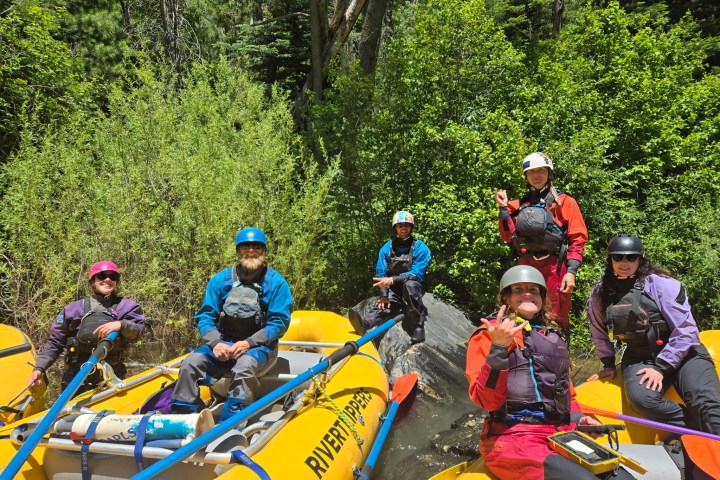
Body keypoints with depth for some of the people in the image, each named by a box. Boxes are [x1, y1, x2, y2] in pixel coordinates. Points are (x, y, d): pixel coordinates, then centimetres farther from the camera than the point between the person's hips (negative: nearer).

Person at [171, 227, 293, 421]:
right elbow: (205, 316, 4)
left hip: (259, 346, -3)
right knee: (191, 363, -22)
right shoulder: (220, 280, 5)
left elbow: (280, 322, -8)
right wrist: (216, 343, -15)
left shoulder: (276, 282, -4)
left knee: (244, 366, -36)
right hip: (223, 342, 4)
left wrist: (248, 343, -20)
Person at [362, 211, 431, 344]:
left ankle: (418, 325, -30)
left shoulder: (420, 248, -7)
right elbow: (381, 274, -2)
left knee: (410, 284, -38)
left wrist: (392, 280, -30)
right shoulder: (387, 248, 3)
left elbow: (416, 274, -18)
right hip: (392, 293, 2)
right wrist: (384, 295, -18)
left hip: (413, 291, -2)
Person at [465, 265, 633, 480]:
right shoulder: (490, 333, 1)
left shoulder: (553, 335, 20)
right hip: (512, 438, -6)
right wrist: (498, 349, -21)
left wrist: (577, 418, 13)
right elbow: (486, 401, -11)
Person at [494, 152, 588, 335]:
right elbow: (508, 236, 10)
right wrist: (503, 207, 3)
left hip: (554, 268, -4)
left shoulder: (564, 201, 6)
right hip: (526, 267, 4)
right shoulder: (519, 204, 18)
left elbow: (577, 238, -2)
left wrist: (571, 271, -12)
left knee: (556, 320, -4)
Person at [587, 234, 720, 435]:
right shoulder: (600, 293, 0)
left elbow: (686, 331, -11)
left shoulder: (662, 283, -11)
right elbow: (599, 331, 17)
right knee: (640, 398, -29)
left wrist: (662, 367, -15)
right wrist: (608, 364, 17)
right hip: (639, 357, 2)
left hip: (682, 352, -2)